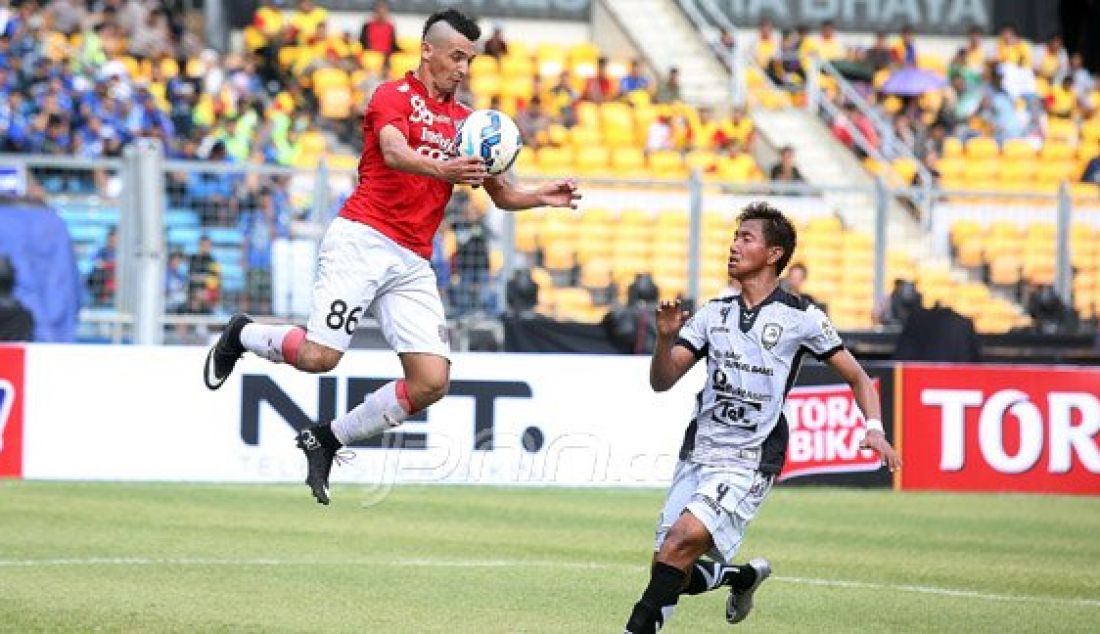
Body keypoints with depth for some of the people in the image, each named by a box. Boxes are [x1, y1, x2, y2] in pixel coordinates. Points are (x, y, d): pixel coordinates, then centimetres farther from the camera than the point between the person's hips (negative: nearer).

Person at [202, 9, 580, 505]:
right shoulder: (394, 95, -1)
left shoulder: (465, 121, 18)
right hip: (362, 240, -6)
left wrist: (540, 197, -1)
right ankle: (242, 335, 15)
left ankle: (328, 438, 8)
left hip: (412, 264, 6)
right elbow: (394, 152, -21)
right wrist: (440, 170, -41)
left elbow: (502, 195, 20)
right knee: (320, 355, -18)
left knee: (432, 381, -9)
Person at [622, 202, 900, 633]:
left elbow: (857, 378, 6)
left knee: (683, 539, -27)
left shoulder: (800, 319, -2)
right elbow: (662, 382, 6)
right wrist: (666, 338, -13)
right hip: (698, 453, 5)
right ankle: (744, 576, 33)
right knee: (678, 576, 3)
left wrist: (874, 429, -11)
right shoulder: (714, 314, 10)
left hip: (748, 463, -5)